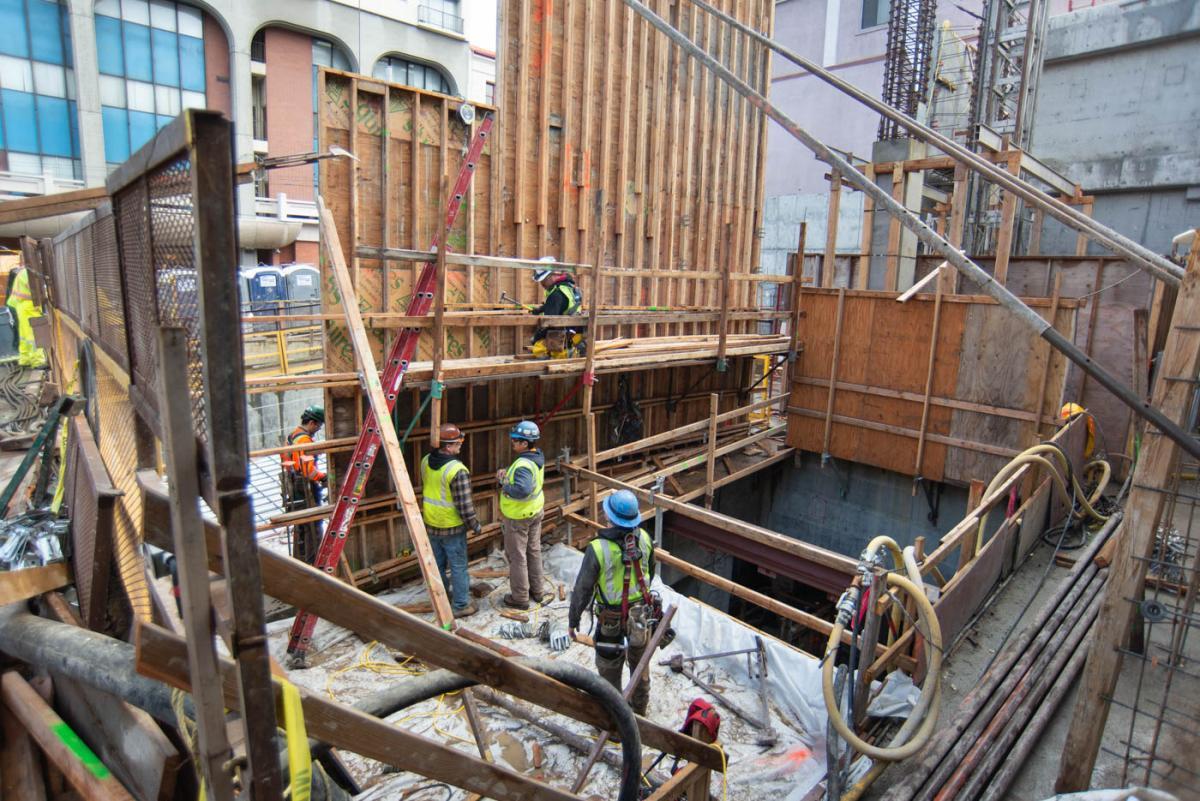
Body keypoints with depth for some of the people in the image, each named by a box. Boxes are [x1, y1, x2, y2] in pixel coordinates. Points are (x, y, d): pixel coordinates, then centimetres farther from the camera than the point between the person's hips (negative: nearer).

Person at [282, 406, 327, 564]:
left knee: (300, 527, 18)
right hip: (306, 491, -10)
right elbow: (309, 470, -26)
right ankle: (311, 562, 1)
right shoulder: (304, 440, -19)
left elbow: (287, 462, 20)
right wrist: (324, 476, -12)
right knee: (313, 528, -3)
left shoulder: (292, 435, 12)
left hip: (293, 488, 10)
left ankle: (298, 560, 27)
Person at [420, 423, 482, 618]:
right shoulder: (457, 470, -27)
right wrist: (476, 526, -8)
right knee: (458, 567, 9)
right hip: (452, 527, -7)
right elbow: (465, 505, -22)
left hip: (431, 523, 7)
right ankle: (461, 605, 19)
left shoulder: (426, 461, -5)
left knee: (437, 564, 21)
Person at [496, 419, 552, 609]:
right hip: (535, 511, 9)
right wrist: (506, 477, -2)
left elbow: (522, 489, -44)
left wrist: (505, 486, -26)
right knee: (534, 551, 20)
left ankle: (520, 598, 20)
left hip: (518, 517, -9)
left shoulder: (523, 465, -30)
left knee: (517, 556, 7)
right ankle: (537, 591, 35)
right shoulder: (537, 457, -1)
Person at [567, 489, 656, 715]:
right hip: (641, 613, 5)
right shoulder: (644, 538, -14)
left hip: (611, 618, -5)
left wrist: (573, 620, -4)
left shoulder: (598, 549, -28)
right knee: (639, 664, 25)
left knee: (609, 667, 18)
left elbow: (582, 589, -18)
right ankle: (639, 709, 44)